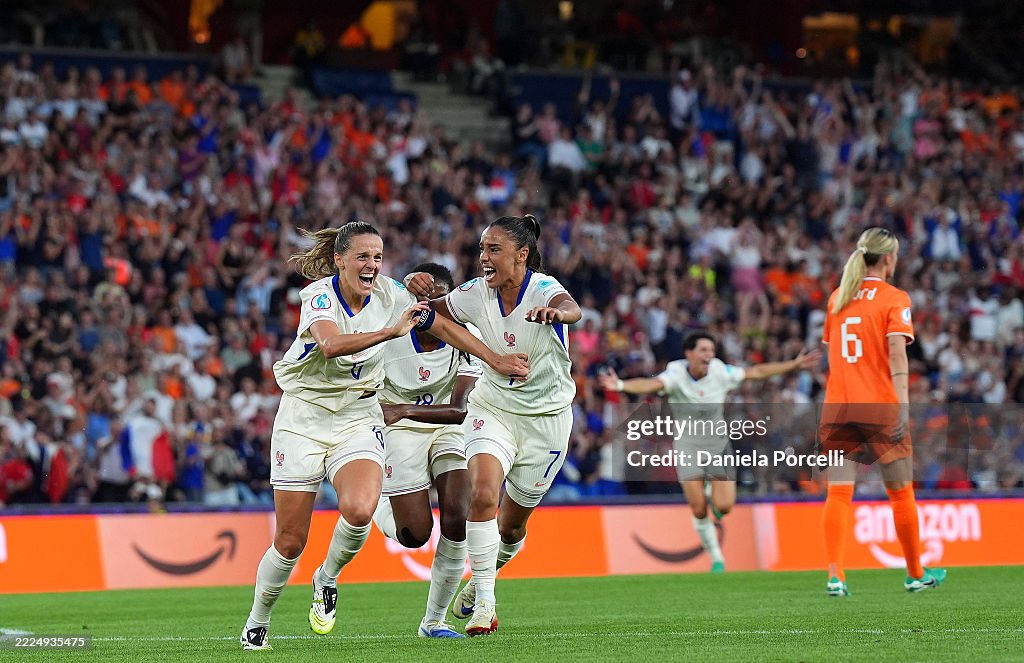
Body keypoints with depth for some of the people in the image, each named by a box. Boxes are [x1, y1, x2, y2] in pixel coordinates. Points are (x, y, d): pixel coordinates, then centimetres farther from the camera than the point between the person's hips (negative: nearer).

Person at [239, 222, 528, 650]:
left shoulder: (389, 294, -4)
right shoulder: (319, 294, -17)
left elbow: (442, 325, 11)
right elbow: (331, 344, -37)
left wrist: (495, 360, 11)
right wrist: (392, 331, -46)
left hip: (358, 418, 3)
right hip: (303, 416, -2)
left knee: (359, 509, -28)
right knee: (289, 542, -3)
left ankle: (327, 579, 3)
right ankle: (256, 622, 24)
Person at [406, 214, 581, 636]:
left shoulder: (542, 288, -22)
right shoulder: (477, 294, -8)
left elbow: (571, 309, -46)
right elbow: (431, 312, 8)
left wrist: (555, 312, -70)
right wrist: (417, 290, -16)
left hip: (546, 418, -2)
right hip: (493, 408, 2)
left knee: (511, 526, 9)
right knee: (482, 494, -23)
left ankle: (485, 574, 41)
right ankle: (484, 603, -15)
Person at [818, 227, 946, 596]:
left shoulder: (837, 298, 13)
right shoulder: (894, 299, -2)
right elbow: (896, 352, -13)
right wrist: (903, 403, -20)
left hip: (836, 407, 4)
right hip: (879, 406, -4)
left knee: (838, 494, -1)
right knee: (901, 493, 10)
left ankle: (835, 575, -15)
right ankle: (916, 574, 20)